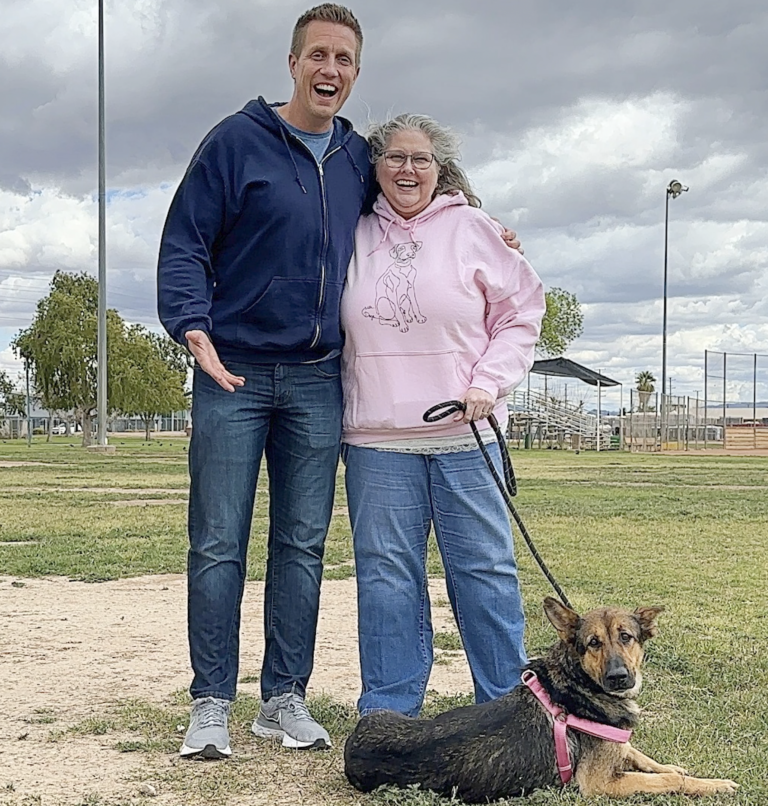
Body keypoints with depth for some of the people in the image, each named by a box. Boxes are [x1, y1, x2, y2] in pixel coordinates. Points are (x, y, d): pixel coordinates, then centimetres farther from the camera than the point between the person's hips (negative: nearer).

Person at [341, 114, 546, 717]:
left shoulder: (472, 229, 3)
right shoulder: (355, 237, 9)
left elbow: (522, 311, 5)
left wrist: (487, 383, -6)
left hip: (464, 436, -2)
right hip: (377, 441, 2)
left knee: (485, 569, 4)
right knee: (385, 573, 5)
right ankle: (390, 709, 16)